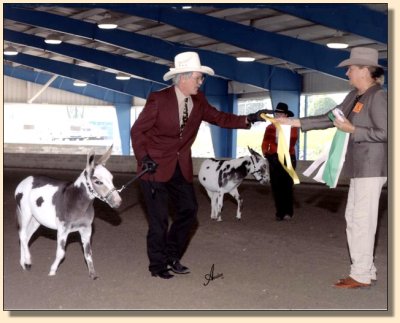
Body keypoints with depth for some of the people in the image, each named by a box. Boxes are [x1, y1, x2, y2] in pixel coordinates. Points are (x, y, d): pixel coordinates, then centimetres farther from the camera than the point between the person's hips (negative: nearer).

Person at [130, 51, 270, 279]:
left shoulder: (198, 101, 0)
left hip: (181, 167, 6)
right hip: (156, 166, -6)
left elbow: (220, 118, -1)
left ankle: (172, 256, 26)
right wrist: (143, 158, -20)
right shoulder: (159, 100, -17)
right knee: (159, 218, 0)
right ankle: (158, 265, 16)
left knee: (189, 210, 9)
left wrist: (249, 119, -13)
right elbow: (137, 131, -10)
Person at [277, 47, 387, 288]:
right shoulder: (355, 96, 13)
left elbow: (385, 133, -17)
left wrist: (352, 129, -16)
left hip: (372, 167, -9)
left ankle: (361, 275, 4)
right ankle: (366, 269, 21)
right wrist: (295, 122, 11)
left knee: (362, 219, -5)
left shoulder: (378, 96, -13)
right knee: (353, 217, 13)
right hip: (360, 167, 9)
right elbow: (329, 119, 15)